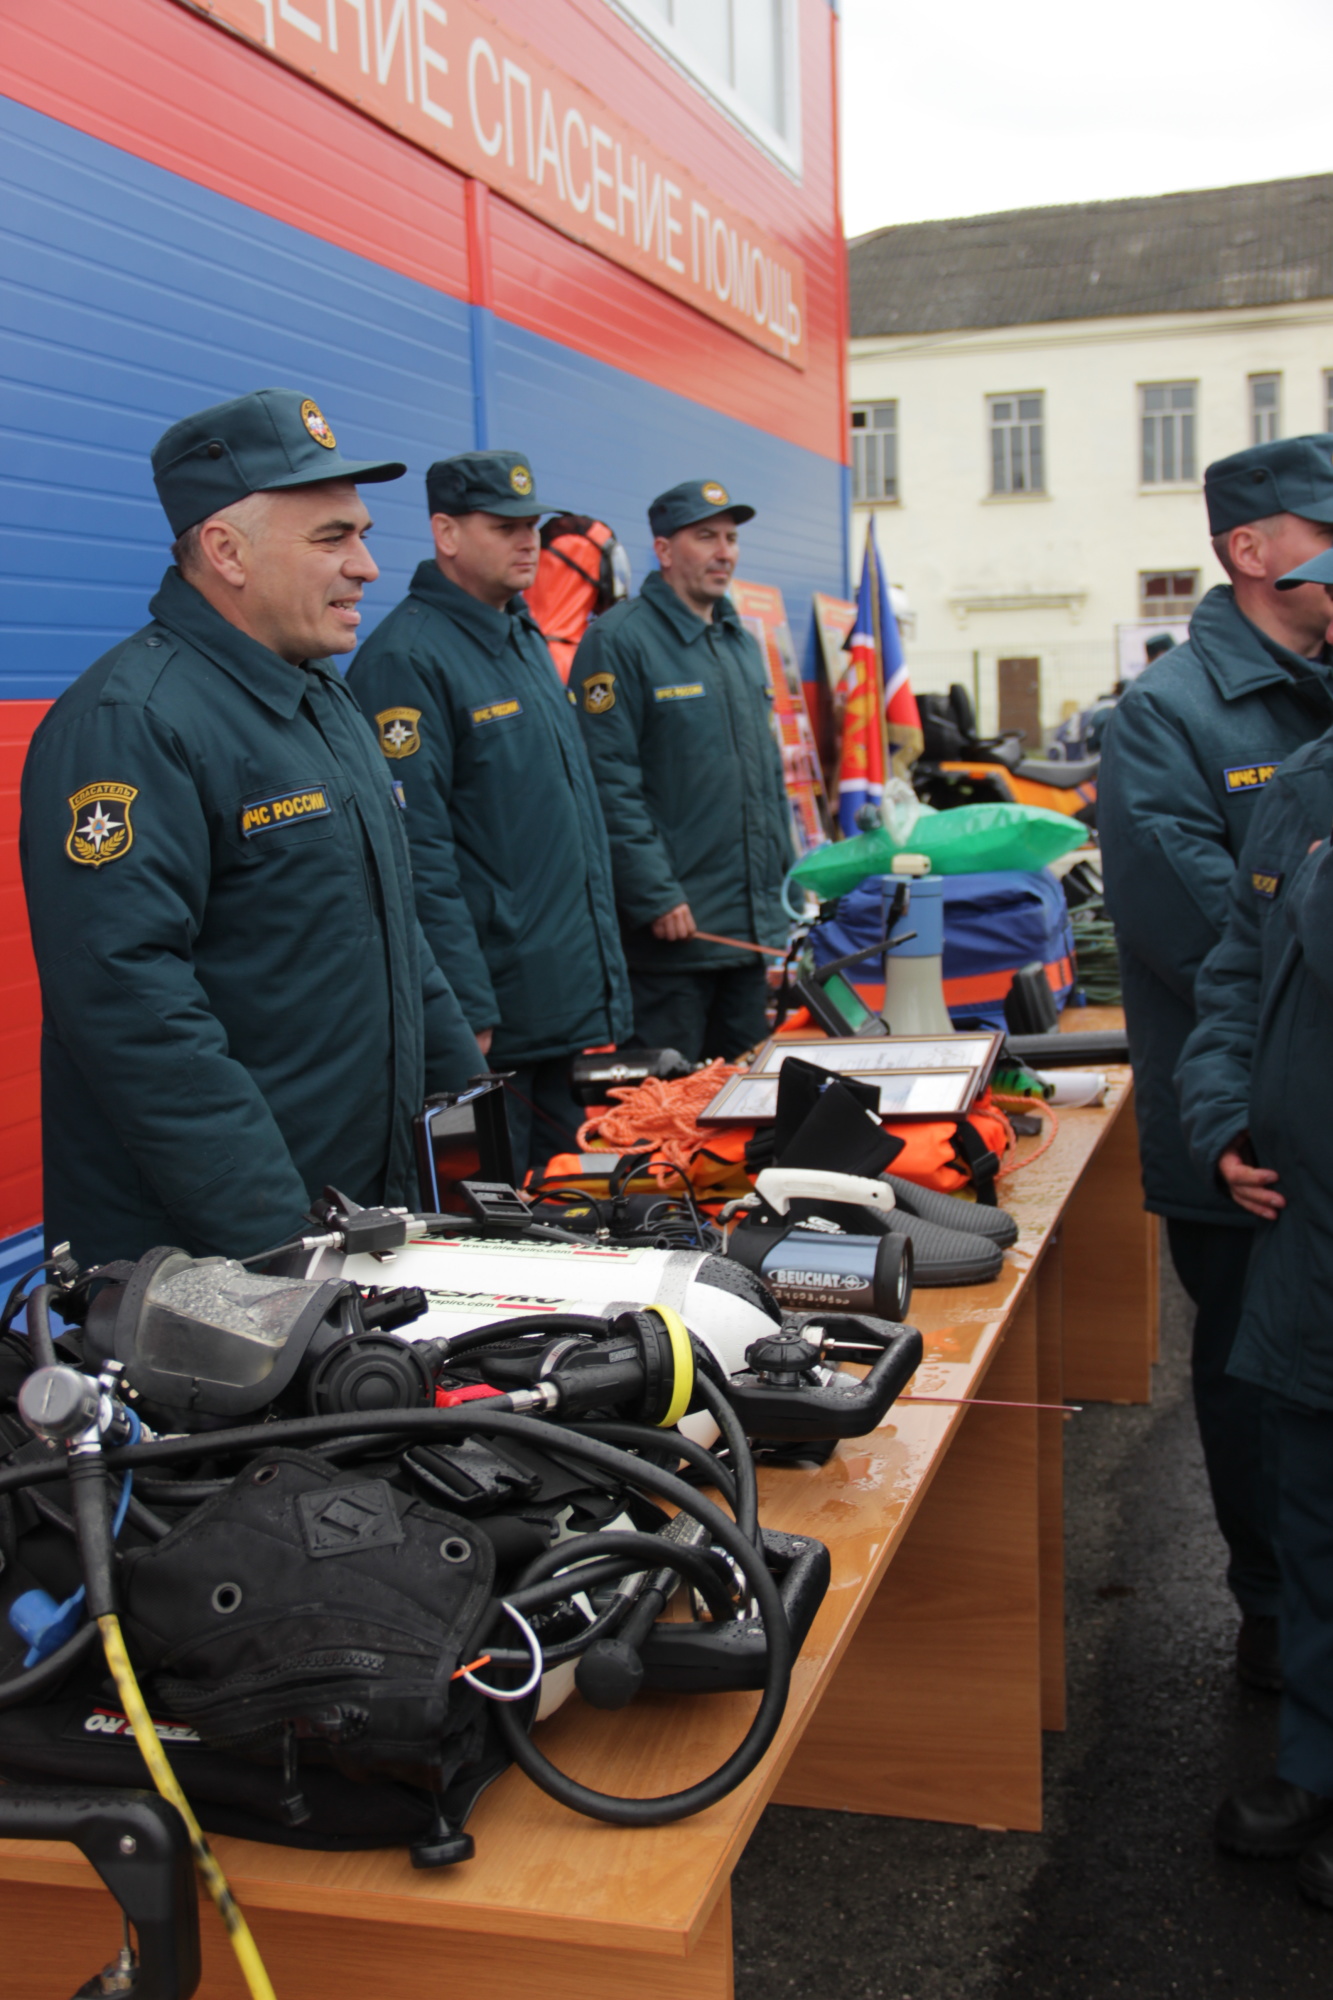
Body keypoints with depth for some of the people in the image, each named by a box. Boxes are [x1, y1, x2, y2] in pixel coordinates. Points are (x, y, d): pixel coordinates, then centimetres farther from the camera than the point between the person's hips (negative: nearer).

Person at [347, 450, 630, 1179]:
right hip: (498, 1020, -9)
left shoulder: (525, 641, 15)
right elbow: (417, 852, -19)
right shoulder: (406, 659, -14)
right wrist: (466, 1011, -21)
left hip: (576, 1003, 9)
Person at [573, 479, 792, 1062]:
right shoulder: (620, 640, -10)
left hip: (754, 928, 8)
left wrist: (783, 881, 17)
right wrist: (656, 898, -20)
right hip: (672, 928, -8)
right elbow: (610, 781, -17)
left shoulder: (742, 644, 16)